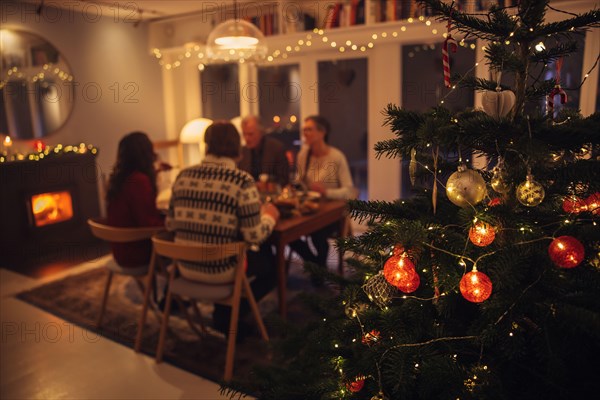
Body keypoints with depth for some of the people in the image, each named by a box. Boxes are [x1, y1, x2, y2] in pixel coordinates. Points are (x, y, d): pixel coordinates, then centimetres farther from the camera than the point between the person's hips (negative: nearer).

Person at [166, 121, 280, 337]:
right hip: (222, 269, -6)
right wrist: (269, 216, 3)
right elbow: (254, 236, -18)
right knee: (272, 265, 21)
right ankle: (228, 315, 18)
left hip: (186, 267, 6)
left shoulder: (184, 176, -1)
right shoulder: (242, 181, -17)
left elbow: (171, 225, 5)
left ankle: (224, 313, 32)